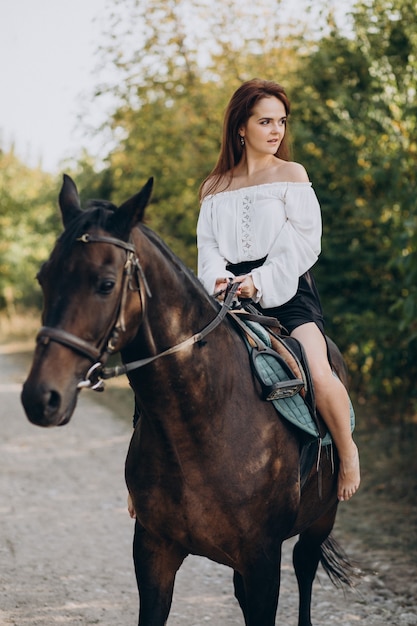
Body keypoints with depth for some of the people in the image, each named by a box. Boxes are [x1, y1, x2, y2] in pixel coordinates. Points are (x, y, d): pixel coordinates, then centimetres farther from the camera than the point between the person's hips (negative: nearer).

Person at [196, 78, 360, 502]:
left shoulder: (292, 175, 8)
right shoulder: (214, 188, 16)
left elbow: (303, 242, -2)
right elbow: (208, 245, 8)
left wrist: (260, 283, -14)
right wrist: (218, 278, -15)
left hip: (287, 292, -3)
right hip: (231, 297, 3)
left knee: (318, 374, -25)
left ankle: (348, 453, -1)